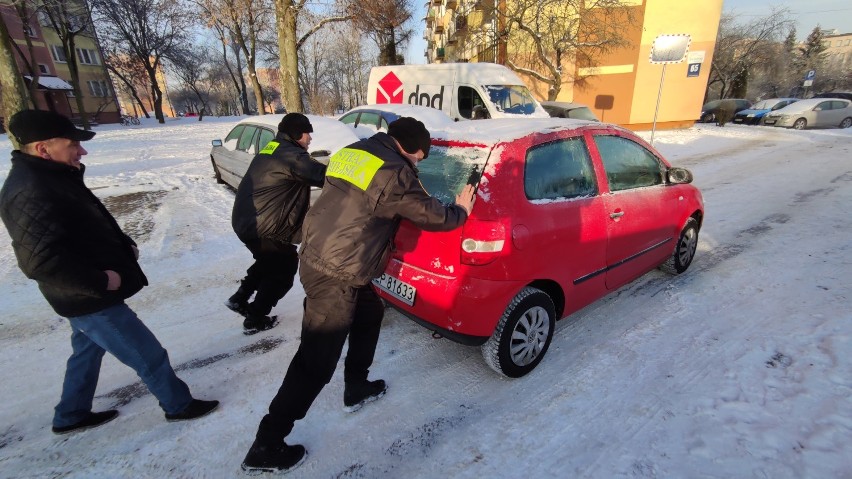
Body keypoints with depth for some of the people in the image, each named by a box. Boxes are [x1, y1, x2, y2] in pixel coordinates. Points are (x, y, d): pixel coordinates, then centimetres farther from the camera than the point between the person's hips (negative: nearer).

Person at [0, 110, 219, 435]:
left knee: (88, 350, 27)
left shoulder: (51, 176, 6)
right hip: (91, 298, -10)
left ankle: (70, 417, 46)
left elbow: (93, 223, 18)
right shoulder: (31, 193, -27)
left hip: (84, 294, 11)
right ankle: (179, 405, 22)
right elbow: (42, 262, -32)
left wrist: (124, 244, 5)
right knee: (149, 355, 3)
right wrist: (100, 281, -24)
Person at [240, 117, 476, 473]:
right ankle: (266, 447, 16)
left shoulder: (354, 152, 11)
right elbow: (430, 214, -6)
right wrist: (461, 211, 14)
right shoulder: (393, 173, -14)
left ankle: (356, 388, 40)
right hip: (336, 275, -9)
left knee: (370, 312, 26)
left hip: (317, 256, 10)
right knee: (316, 363, 1)